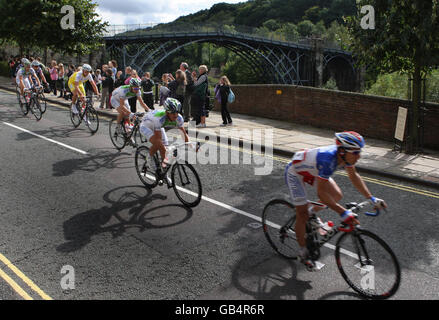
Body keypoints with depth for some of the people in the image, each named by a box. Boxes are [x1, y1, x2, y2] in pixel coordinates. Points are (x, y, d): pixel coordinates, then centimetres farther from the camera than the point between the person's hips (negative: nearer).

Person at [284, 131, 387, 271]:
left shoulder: (344, 155, -19)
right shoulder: (328, 159, -41)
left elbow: (354, 176, -3)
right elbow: (321, 193, -40)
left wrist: (371, 199, -7)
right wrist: (343, 212, -42)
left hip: (312, 171, 7)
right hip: (295, 172, -7)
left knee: (337, 195, -5)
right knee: (302, 214, -5)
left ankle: (312, 211, 21)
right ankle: (303, 252, 13)